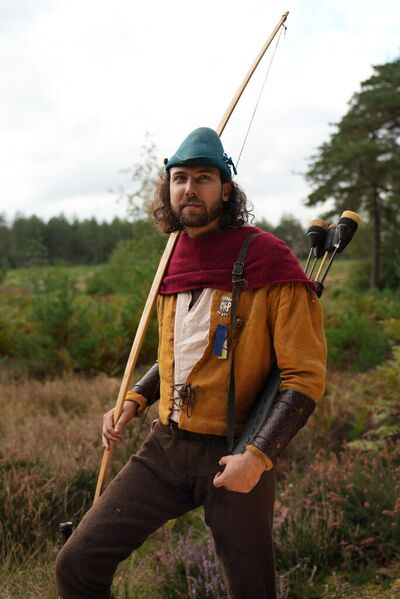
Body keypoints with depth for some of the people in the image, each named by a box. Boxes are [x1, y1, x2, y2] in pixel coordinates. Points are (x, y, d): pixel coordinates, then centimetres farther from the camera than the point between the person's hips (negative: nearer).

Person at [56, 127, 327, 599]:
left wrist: (258, 455, -22)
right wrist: (134, 400, 10)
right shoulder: (176, 263, 9)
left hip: (233, 459, -5)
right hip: (165, 447, 6)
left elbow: (304, 378, -13)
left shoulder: (269, 262, -12)